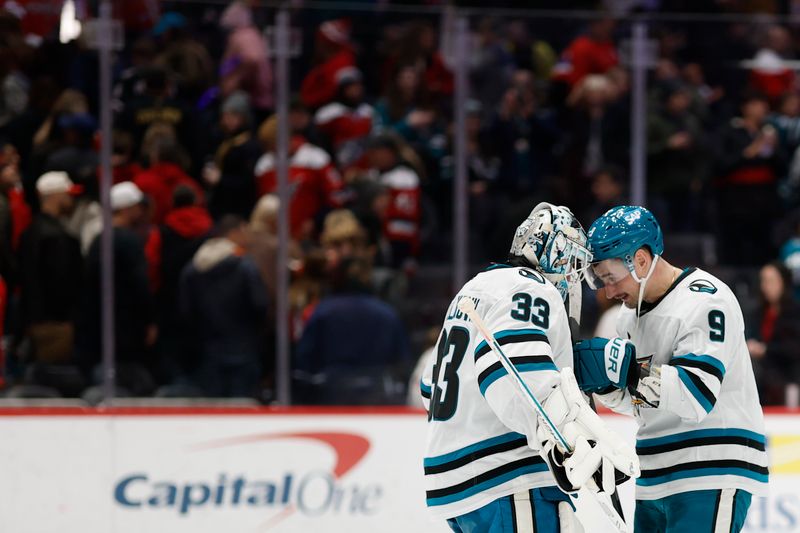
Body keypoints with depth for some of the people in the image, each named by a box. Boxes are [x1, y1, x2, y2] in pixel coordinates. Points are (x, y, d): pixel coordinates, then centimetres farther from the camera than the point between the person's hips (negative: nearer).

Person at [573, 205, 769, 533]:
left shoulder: (705, 300, -15)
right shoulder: (632, 312, 13)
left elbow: (697, 395, -25)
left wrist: (626, 368, -29)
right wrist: (600, 377, 0)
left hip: (713, 474, -9)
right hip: (656, 480, 9)